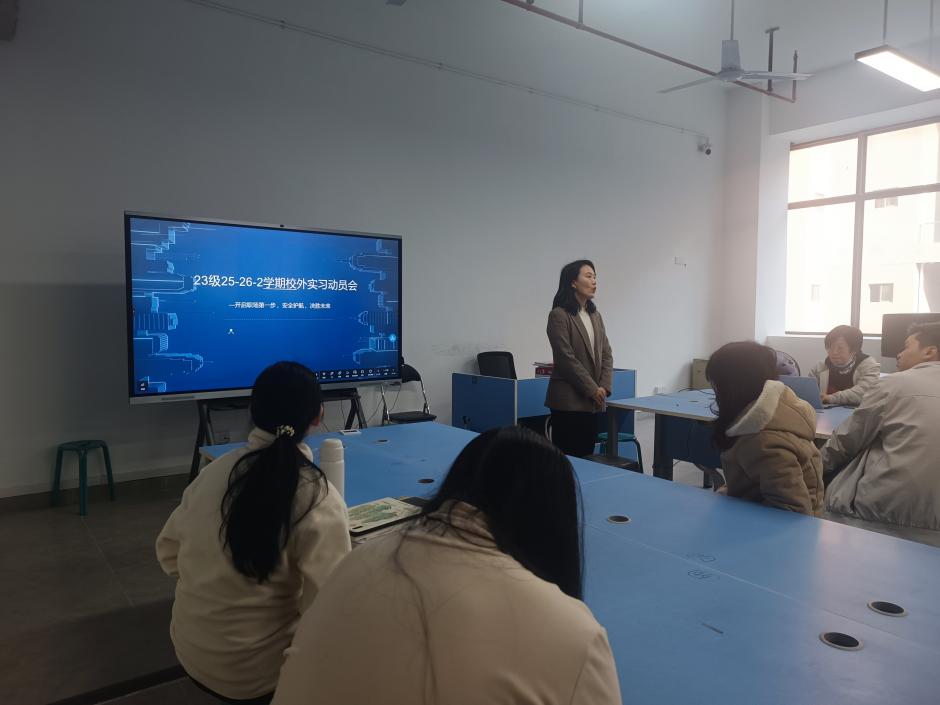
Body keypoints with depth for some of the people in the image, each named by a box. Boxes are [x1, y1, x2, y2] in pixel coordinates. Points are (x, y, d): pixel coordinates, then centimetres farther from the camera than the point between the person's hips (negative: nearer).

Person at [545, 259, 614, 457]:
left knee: (587, 456, 11)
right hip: (569, 401, -7)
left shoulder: (595, 315, 14)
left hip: (593, 402, 7)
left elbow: (606, 354, 11)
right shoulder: (559, 315, -9)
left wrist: (604, 387, -2)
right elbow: (566, 358, -14)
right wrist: (592, 389, -12)